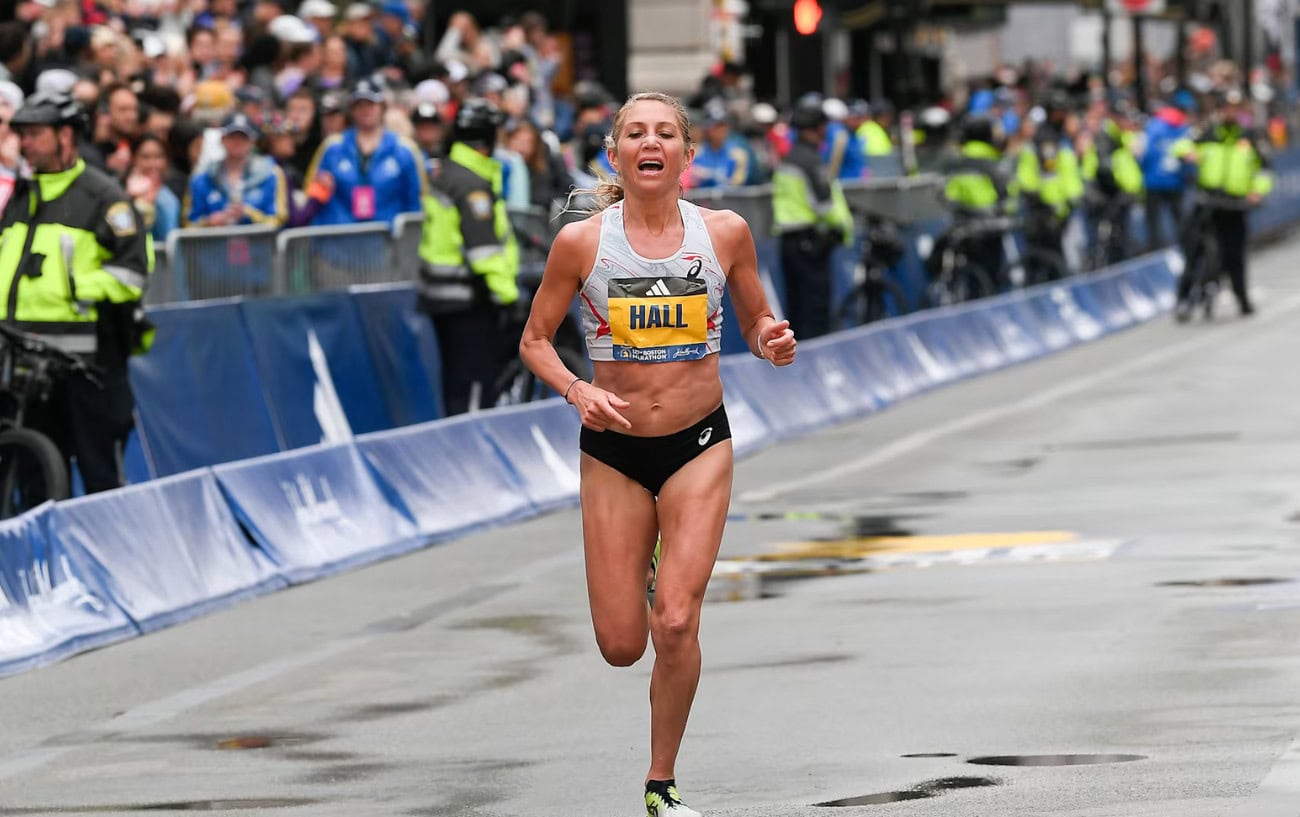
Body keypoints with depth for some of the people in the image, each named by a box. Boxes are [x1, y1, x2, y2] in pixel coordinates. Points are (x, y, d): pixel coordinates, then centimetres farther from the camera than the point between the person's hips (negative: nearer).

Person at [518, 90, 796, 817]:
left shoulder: (725, 233, -5)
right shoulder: (581, 243, -7)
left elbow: (756, 321, 9)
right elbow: (536, 340, 2)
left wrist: (772, 343, -14)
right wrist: (577, 390, -16)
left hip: (700, 445, 0)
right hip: (613, 452, 0)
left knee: (676, 623, -15)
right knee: (621, 646, 2)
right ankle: (636, 582, 42)